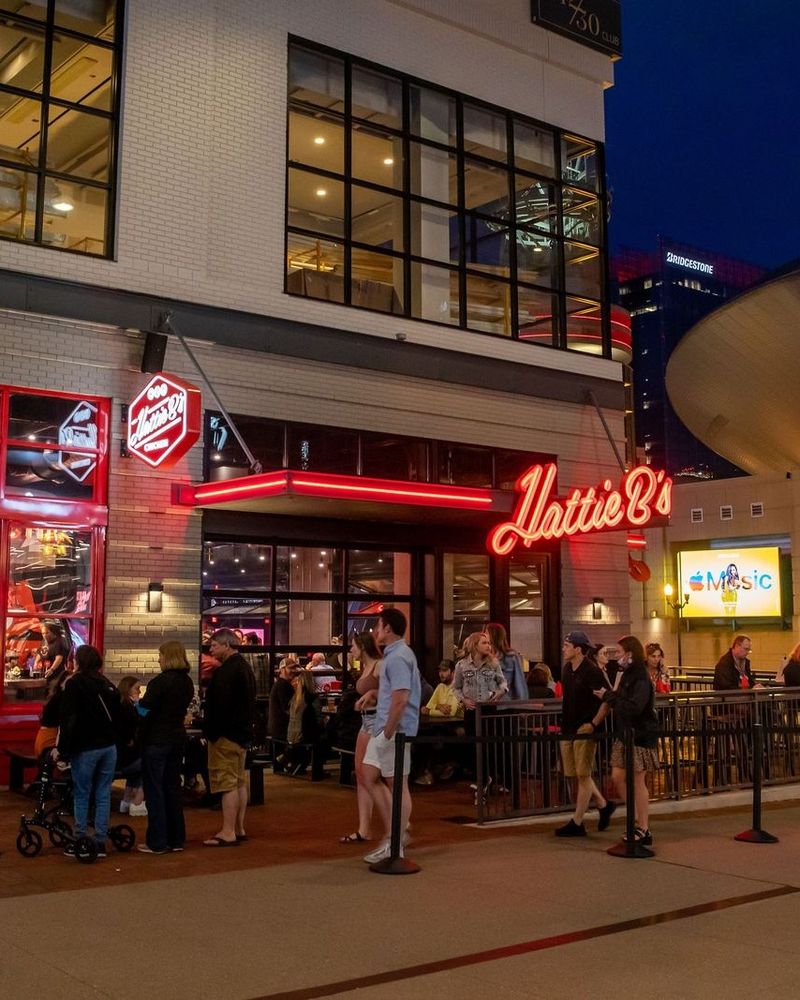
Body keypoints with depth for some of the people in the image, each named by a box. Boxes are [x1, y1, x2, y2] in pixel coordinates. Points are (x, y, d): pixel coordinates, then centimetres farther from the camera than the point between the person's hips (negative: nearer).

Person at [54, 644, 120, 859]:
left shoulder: (74, 683, -7)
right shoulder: (108, 685, 10)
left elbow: (68, 720, -11)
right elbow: (117, 717, 14)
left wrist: (61, 748, -6)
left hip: (85, 748, -5)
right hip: (109, 747, 5)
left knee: (81, 795, 4)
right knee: (103, 795, 7)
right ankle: (100, 843, 9)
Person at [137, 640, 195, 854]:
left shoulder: (160, 682, -18)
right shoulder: (187, 683, 5)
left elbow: (143, 712, -16)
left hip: (156, 740, -7)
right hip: (177, 738, 7)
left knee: (154, 790, 0)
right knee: (173, 788, 14)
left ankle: (157, 842, 3)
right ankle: (176, 839, 19)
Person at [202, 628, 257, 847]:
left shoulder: (226, 671, -18)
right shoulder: (244, 666, 15)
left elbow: (220, 705, -24)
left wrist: (211, 731, -17)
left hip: (226, 734, -11)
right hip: (242, 732, 11)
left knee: (227, 783, -8)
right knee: (239, 781, 14)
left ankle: (228, 833, -6)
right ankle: (239, 828, 21)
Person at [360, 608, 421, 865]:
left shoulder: (398, 658, -17)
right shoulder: (392, 654, 15)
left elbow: (401, 699, -25)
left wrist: (387, 733, -22)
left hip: (395, 731, -10)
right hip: (383, 729, 10)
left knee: (397, 785, -1)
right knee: (370, 777, 14)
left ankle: (396, 846, 8)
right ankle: (392, 834, 19)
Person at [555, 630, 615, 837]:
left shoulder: (591, 671, -15)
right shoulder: (567, 669, 10)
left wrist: (594, 723, -20)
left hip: (585, 730, -8)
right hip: (568, 729, 8)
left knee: (583, 775, 0)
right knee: (576, 774, 13)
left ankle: (577, 823, 5)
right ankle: (604, 805, 30)